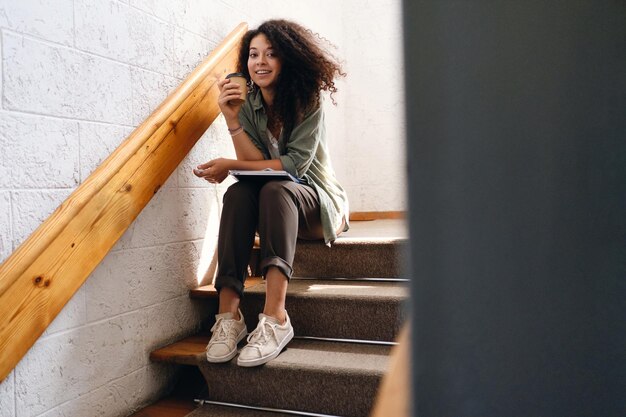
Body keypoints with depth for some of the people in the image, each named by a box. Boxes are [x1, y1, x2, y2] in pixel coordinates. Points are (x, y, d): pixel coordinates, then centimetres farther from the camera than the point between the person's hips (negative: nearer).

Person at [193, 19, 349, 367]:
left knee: (275, 190, -35)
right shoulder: (249, 105, 1)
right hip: (273, 205, 3)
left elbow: (295, 165, -19)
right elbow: (258, 164, -9)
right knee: (238, 193, -29)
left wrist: (231, 165, -21)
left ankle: (275, 318, -47)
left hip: (316, 201, -3)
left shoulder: (308, 101, -9)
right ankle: (229, 313, -37)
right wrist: (232, 120, -20)